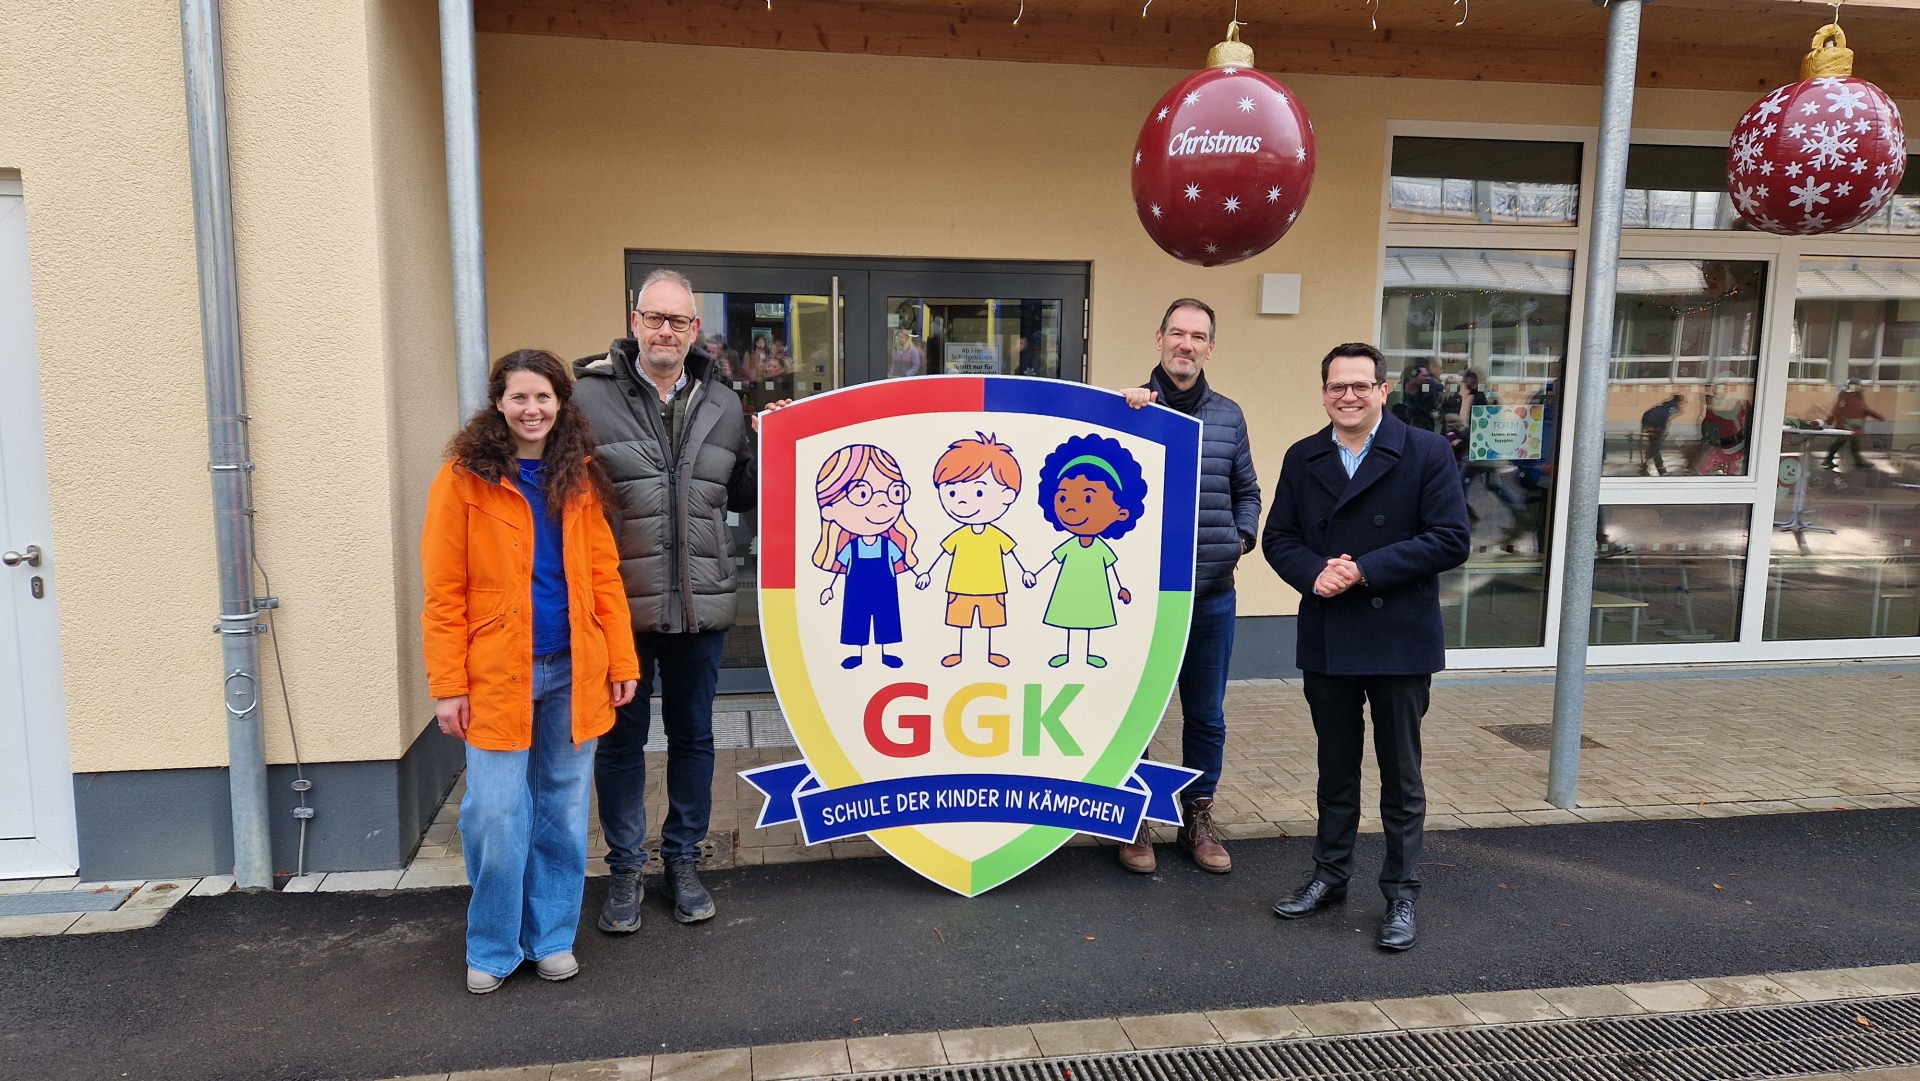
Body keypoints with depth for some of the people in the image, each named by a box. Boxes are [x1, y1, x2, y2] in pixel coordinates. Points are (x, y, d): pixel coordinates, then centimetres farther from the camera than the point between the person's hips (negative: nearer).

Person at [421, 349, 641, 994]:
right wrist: (448, 686, -9)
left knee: (563, 812, 11)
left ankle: (552, 937, 28)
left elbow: (604, 574, 7)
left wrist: (622, 659, 1)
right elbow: (444, 593, -5)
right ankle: (493, 949, 21)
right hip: (496, 674, -3)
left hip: (573, 672, 3)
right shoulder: (464, 478, -3)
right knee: (495, 816, 0)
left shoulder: (579, 478, 7)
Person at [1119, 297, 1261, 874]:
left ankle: (1198, 817, 30)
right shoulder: (1128, 407, -3)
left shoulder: (1228, 415, 7)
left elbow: (1246, 491, 16)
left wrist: (1242, 538, -1)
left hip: (1212, 591, 3)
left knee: (1206, 714, 13)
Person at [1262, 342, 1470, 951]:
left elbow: (1450, 540, -13)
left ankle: (1401, 895, 22)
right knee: (1335, 769, 17)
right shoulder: (1302, 459, 6)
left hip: (1400, 642, -3)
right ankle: (1330, 876, 32)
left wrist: (1364, 570, -19)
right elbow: (1279, 538, 6)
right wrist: (1313, 575, -15)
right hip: (1326, 642, 4)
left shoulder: (1426, 453, -6)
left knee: (1401, 776, 9)